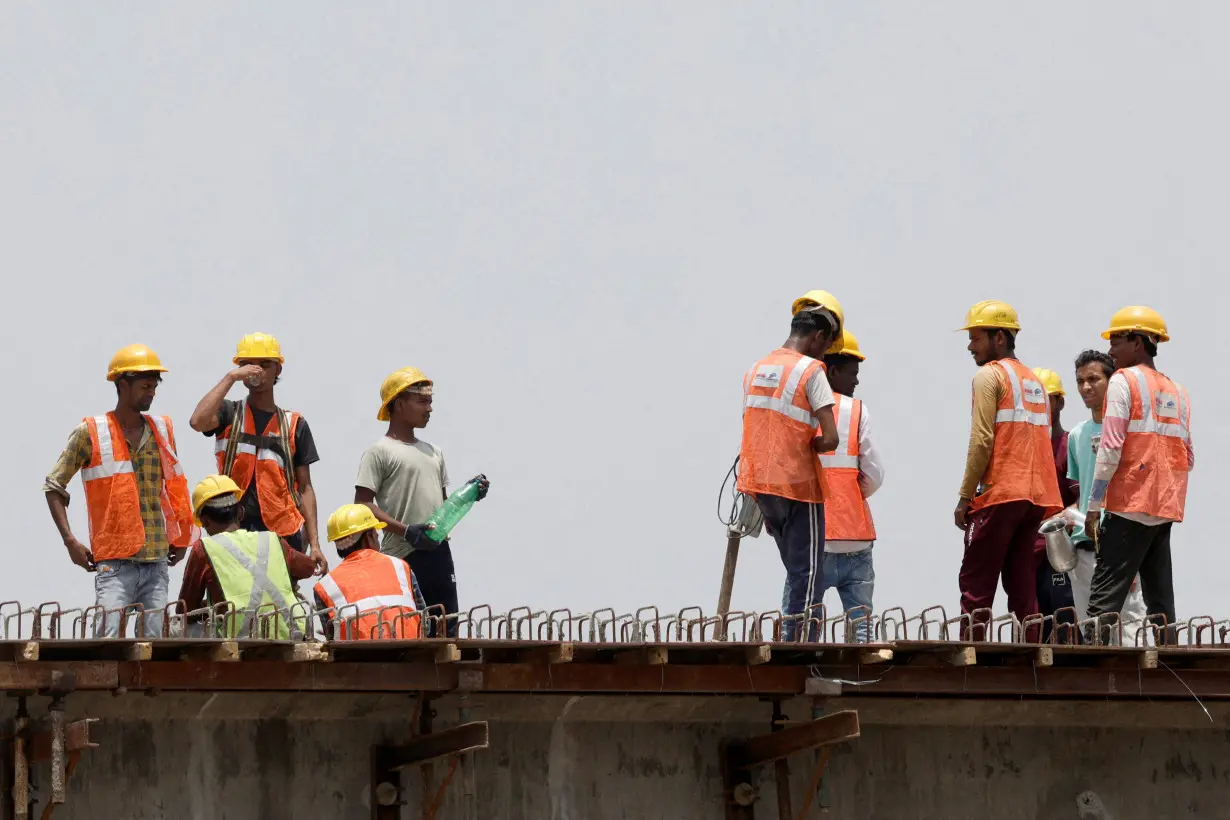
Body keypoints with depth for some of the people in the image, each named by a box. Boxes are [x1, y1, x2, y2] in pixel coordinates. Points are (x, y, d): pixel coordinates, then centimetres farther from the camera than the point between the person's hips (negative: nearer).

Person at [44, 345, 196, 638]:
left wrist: (181, 538, 16)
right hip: (114, 559, -4)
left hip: (157, 559, 5)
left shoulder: (162, 430, 12)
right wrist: (70, 541, -6)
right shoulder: (90, 433, -1)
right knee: (109, 640, -15)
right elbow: (54, 485, 3)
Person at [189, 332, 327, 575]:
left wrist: (314, 544, 2)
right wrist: (230, 378, -9)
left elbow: (304, 487, 11)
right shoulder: (229, 415, 10)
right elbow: (198, 421, -15)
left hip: (283, 535, 1)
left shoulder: (295, 425, 12)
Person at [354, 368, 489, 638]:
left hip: (439, 553, 7)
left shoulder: (433, 453, 21)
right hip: (402, 556, -7)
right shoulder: (379, 452, -2)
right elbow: (362, 506, -9)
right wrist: (406, 531, -19)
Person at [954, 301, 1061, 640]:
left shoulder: (990, 375, -4)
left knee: (976, 587, -6)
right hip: (1035, 497, 7)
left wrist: (964, 497, -9)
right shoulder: (1034, 382, 21)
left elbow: (982, 441, -12)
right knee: (1023, 589, 7)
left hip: (999, 496, -7)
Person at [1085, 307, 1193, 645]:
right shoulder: (1177, 392, 15)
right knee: (1160, 601, 7)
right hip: (1166, 509, 7)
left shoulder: (1124, 381, -5)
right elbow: (1188, 458, 14)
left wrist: (1093, 506, -9)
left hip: (1130, 507, -7)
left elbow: (1111, 448, -11)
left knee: (1104, 598, -10)